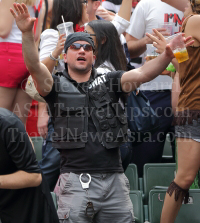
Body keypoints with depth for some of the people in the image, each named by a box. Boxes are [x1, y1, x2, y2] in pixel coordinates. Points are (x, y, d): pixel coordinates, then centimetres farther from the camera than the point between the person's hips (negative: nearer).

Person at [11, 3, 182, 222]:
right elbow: (34, 66, -10)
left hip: (114, 178, 3)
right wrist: (27, 33, -27)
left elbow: (142, 74, -2)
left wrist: (167, 55, -20)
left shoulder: (109, 82, 12)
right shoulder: (57, 86, 7)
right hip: (76, 179, -2)